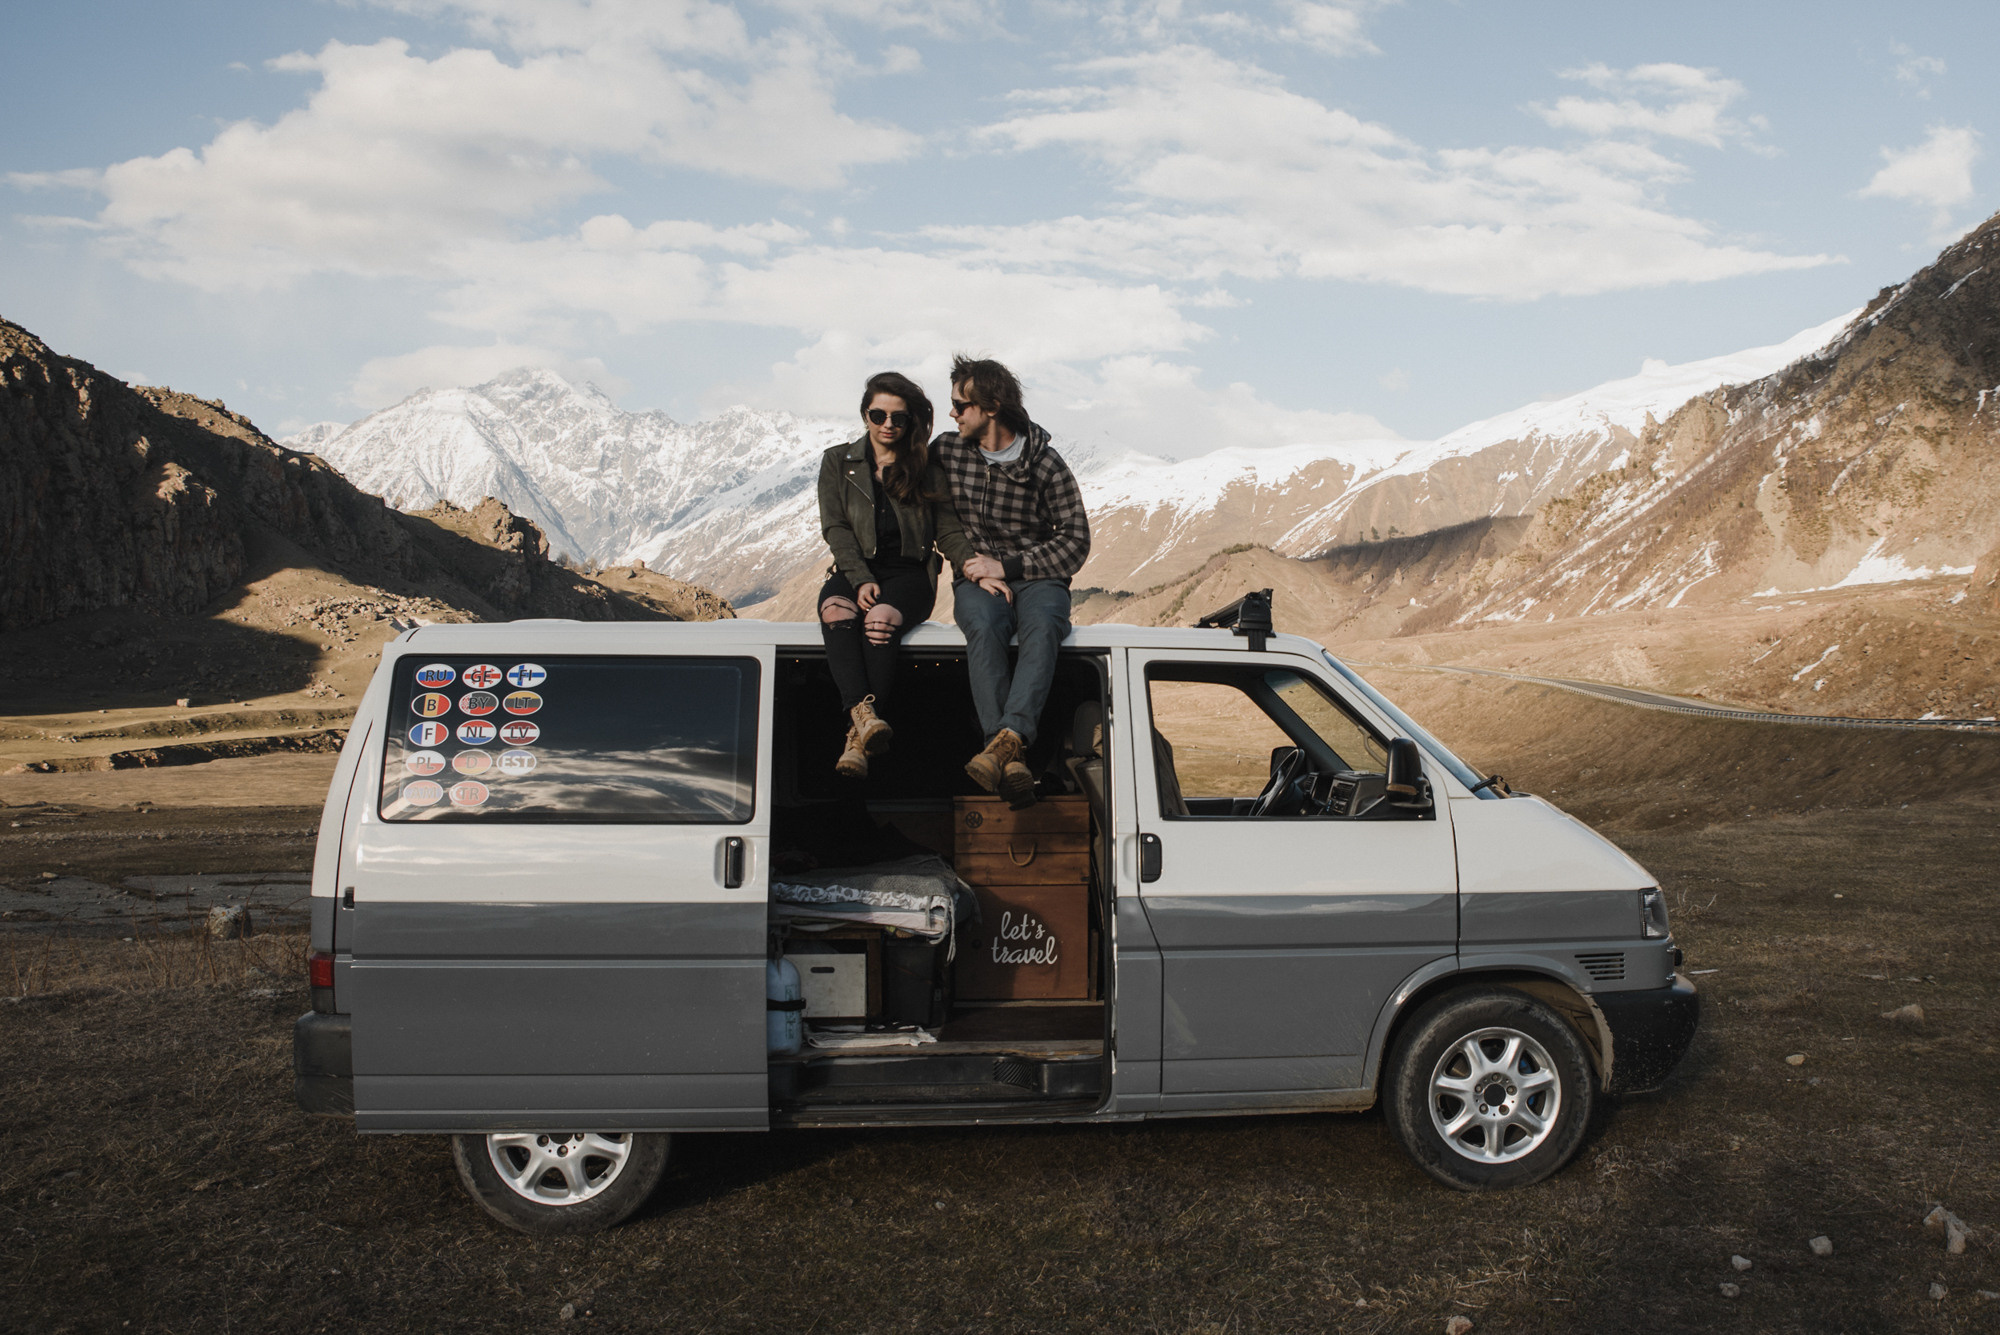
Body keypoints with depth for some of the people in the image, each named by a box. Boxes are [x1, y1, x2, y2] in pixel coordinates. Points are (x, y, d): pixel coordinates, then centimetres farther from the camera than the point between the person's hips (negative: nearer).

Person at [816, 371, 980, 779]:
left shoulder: (927, 468, 14)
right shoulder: (838, 462, 15)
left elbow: (949, 531, 8)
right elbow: (836, 528, 4)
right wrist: (860, 580, -13)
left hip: (909, 573, -1)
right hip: (855, 570, 1)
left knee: (880, 620, -35)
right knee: (836, 611, -35)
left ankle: (857, 738, -43)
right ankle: (863, 712, -56)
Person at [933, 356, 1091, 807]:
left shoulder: (1046, 465, -1)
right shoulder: (947, 450, 6)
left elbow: (1076, 539, -2)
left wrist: (1006, 566, -12)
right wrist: (978, 573, -5)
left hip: (1037, 579, 0)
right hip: (977, 581, 1)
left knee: (1042, 626, -37)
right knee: (984, 627, -35)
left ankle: (1006, 739, -53)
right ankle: (1011, 760, -47)